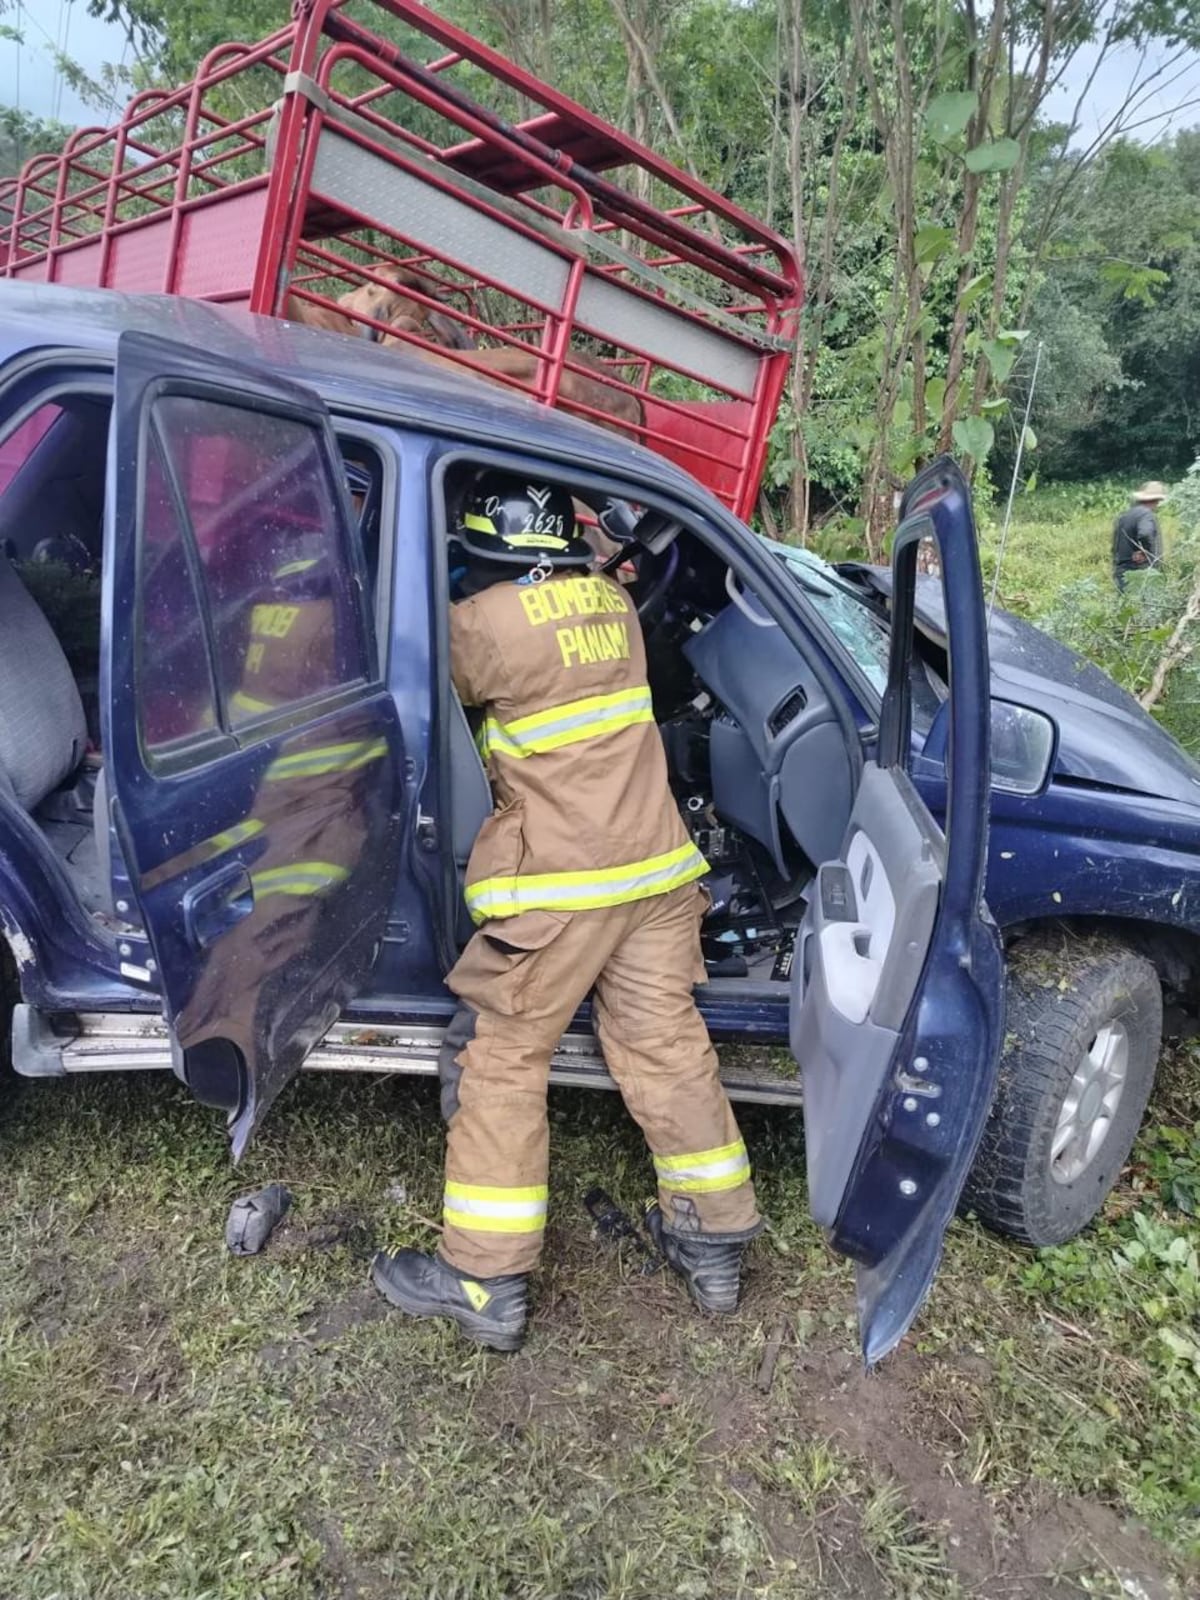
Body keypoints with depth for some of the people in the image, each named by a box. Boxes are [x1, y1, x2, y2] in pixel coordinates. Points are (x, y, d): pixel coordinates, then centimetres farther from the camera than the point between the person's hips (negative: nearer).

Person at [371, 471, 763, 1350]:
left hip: (559, 884, -6)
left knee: (499, 1062, 6)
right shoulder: (613, 602, 5)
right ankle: (716, 1242, 27)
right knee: (668, 1046, 14)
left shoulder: (485, 622, -13)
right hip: (657, 865, 6)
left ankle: (485, 1280, 15)